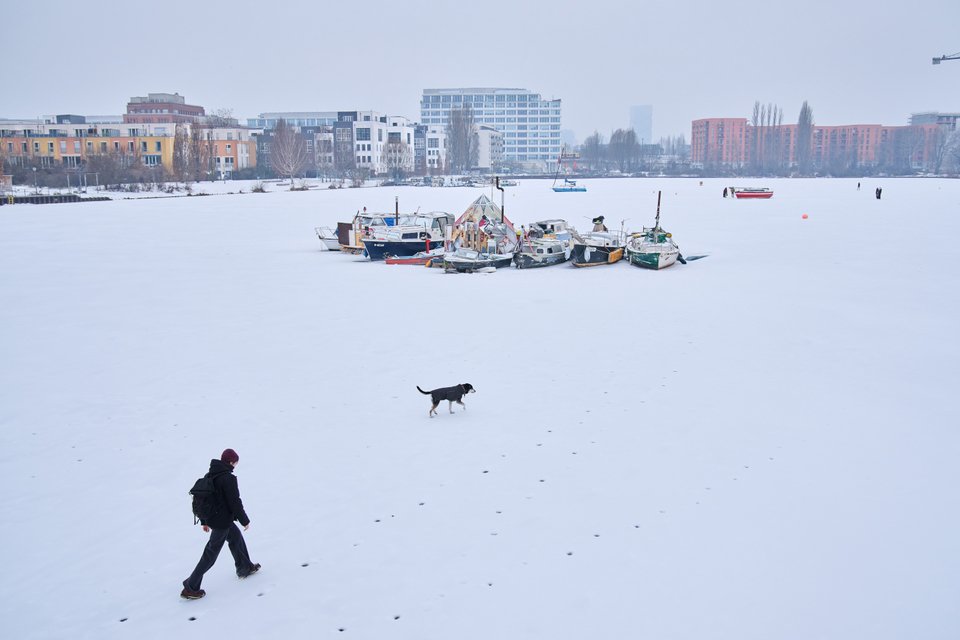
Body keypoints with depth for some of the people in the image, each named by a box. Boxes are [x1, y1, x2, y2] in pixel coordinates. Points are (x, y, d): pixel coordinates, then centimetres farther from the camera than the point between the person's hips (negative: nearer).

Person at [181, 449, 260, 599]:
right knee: (210, 554, 1)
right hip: (222, 522, -9)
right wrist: (245, 521, -7)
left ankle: (245, 567, 42)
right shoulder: (229, 478, -21)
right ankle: (190, 588, 5)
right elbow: (235, 502, -20)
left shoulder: (211, 475, 5)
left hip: (211, 518, 9)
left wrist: (205, 521, 21)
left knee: (236, 537, 27)